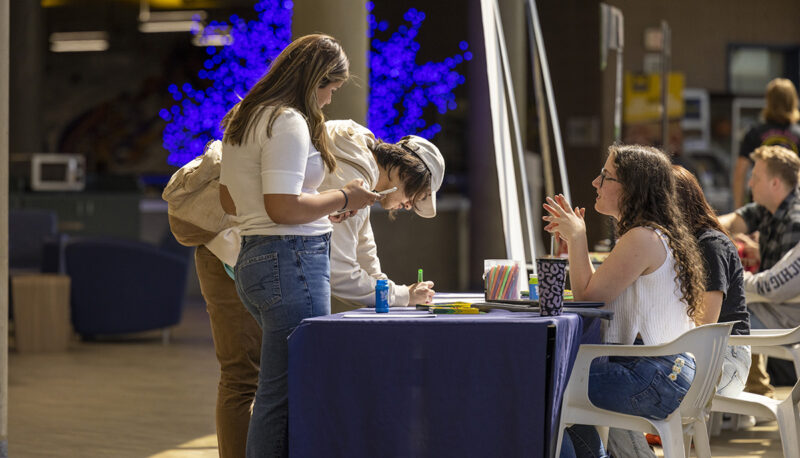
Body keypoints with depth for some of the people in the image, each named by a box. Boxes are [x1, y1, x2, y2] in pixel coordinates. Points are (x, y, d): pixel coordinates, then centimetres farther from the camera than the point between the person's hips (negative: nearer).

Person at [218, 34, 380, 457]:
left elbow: (229, 200, 23)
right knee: (287, 395, -8)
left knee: (275, 393, 10)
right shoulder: (288, 122, -12)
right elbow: (283, 207, -19)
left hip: (253, 260, 10)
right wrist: (342, 198, -5)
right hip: (291, 261, -10)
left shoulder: (244, 118, 18)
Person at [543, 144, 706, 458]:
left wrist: (577, 238, -3)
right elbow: (599, 293, 18)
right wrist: (572, 239, 17)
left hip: (653, 379, -11)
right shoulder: (659, 234, 16)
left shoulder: (643, 239, -16)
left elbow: (587, 296, -14)